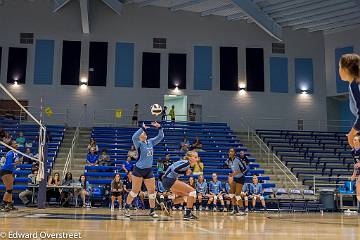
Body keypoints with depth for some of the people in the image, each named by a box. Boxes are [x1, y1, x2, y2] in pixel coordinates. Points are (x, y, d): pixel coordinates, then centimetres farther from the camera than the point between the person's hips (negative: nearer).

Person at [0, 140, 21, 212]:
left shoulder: (15, 153, 7)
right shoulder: (10, 153, -19)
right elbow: (8, 165, -27)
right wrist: (16, 163, -37)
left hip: (10, 172, 9)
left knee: (10, 189, 13)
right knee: (9, 190, -12)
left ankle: (10, 205, 19)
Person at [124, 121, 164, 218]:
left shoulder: (150, 142, 11)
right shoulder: (139, 143, -7)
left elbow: (160, 136, 10)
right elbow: (134, 137, -28)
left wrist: (159, 127, -5)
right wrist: (143, 128, -31)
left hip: (149, 170, 5)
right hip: (138, 170, -5)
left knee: (152, 191, 3)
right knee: (135, 191, 0)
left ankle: (152, 211, 11)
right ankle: (126, 208, 16)